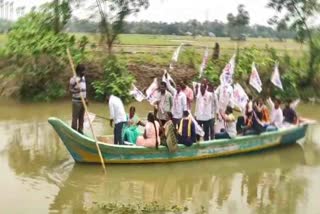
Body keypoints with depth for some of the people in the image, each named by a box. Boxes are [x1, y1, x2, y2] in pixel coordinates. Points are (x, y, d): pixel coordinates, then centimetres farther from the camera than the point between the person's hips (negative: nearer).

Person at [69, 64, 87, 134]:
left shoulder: (83, 77, 11)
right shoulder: (73, 79, -13)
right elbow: (70, 89, -17)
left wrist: (86, 99, 16)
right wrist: (75, 91, -37)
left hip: (83, 101, 7)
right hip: (76, 101, -7)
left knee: (81, 117, 12)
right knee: (75, 117, -2)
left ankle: (80, 130, 22)